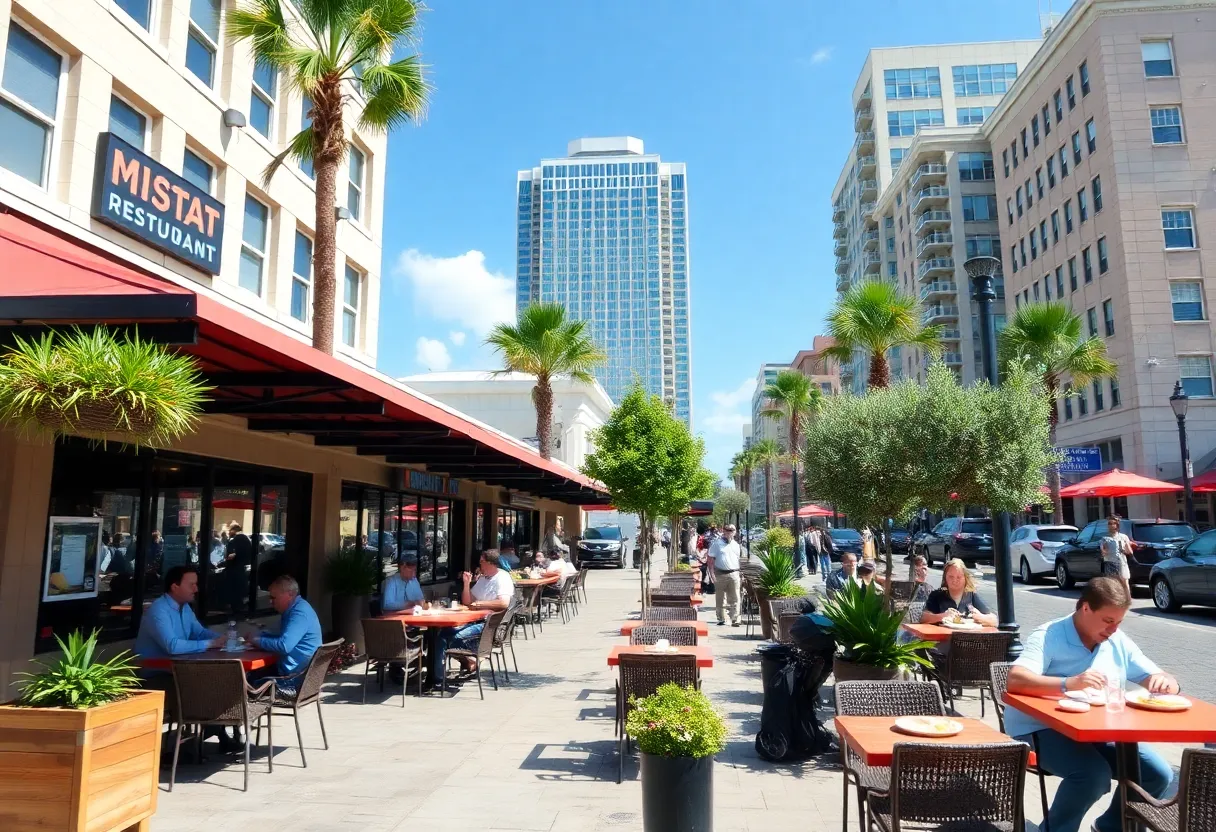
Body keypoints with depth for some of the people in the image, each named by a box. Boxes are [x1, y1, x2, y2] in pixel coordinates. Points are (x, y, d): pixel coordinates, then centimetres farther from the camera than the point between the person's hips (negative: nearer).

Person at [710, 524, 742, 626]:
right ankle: (721, 619, 17)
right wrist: (712, 574, -9)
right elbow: (711, 559, -2)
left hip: (734, 574, 3)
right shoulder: (716, 544, -1)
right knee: (720, 599, 7)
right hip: (720, 574, -3)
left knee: (734, 599, -3)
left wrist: (739, 573, 15)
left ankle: (735, 619, -3)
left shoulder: (735, 545, 14)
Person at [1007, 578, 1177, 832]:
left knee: (1157, 773, -7)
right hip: (1041, 728, -7)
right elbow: (1015, 680, -28)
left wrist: (1164, 682, -16)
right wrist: (1069, 683, -42)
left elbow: (1169, 682, 10)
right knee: (1094, 774, -30)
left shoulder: (1119, 642, 7)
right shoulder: (1048, 637, -14)